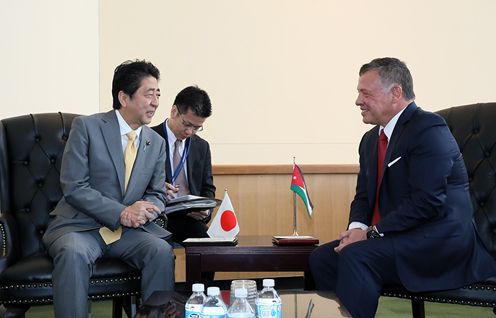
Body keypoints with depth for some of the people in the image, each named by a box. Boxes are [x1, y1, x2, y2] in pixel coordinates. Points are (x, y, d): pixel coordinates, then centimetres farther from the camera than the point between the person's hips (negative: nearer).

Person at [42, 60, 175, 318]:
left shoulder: (157, 143, 8)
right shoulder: (86, 127, -7)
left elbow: (157, 195, 13)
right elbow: (74, 187, -12)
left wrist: (142, 212, -12)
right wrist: (121, 213, -21)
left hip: (130, 230, 4)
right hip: (80, 226, -3)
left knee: (161, 250, -26)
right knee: (73, 253, -36)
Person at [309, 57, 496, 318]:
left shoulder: (428, 128, -12)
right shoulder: (370, 139, 16)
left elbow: (427, 200, -21)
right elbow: (363, 196, 17)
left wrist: (371, 232, -18)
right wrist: (357, 227, -6)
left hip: (439, 241, -9)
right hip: (394, 238, 9)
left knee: (355, 256, -29)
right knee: (321, 257, -7)